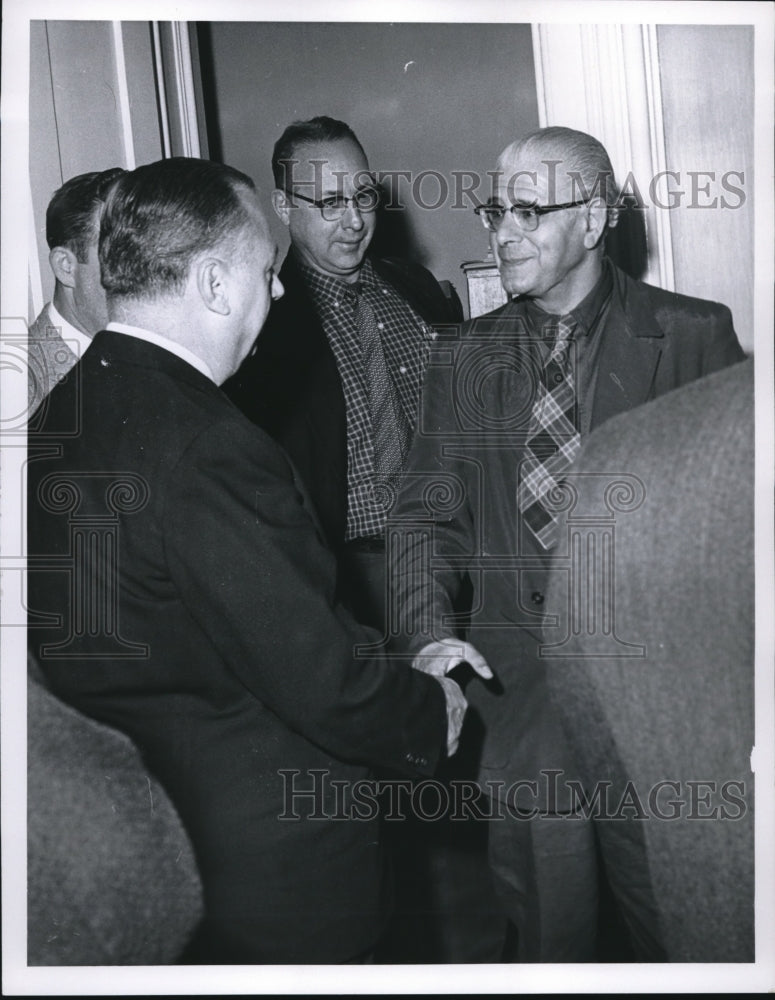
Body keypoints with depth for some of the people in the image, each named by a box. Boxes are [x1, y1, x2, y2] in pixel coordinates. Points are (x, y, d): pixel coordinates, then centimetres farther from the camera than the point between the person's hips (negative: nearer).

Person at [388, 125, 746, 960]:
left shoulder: (693, 336, -1)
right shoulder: (464, 358, 7)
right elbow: (428, 511, 5)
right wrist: (431, 631, -12)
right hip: (516, 681, 2)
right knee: (546, 920, 9)